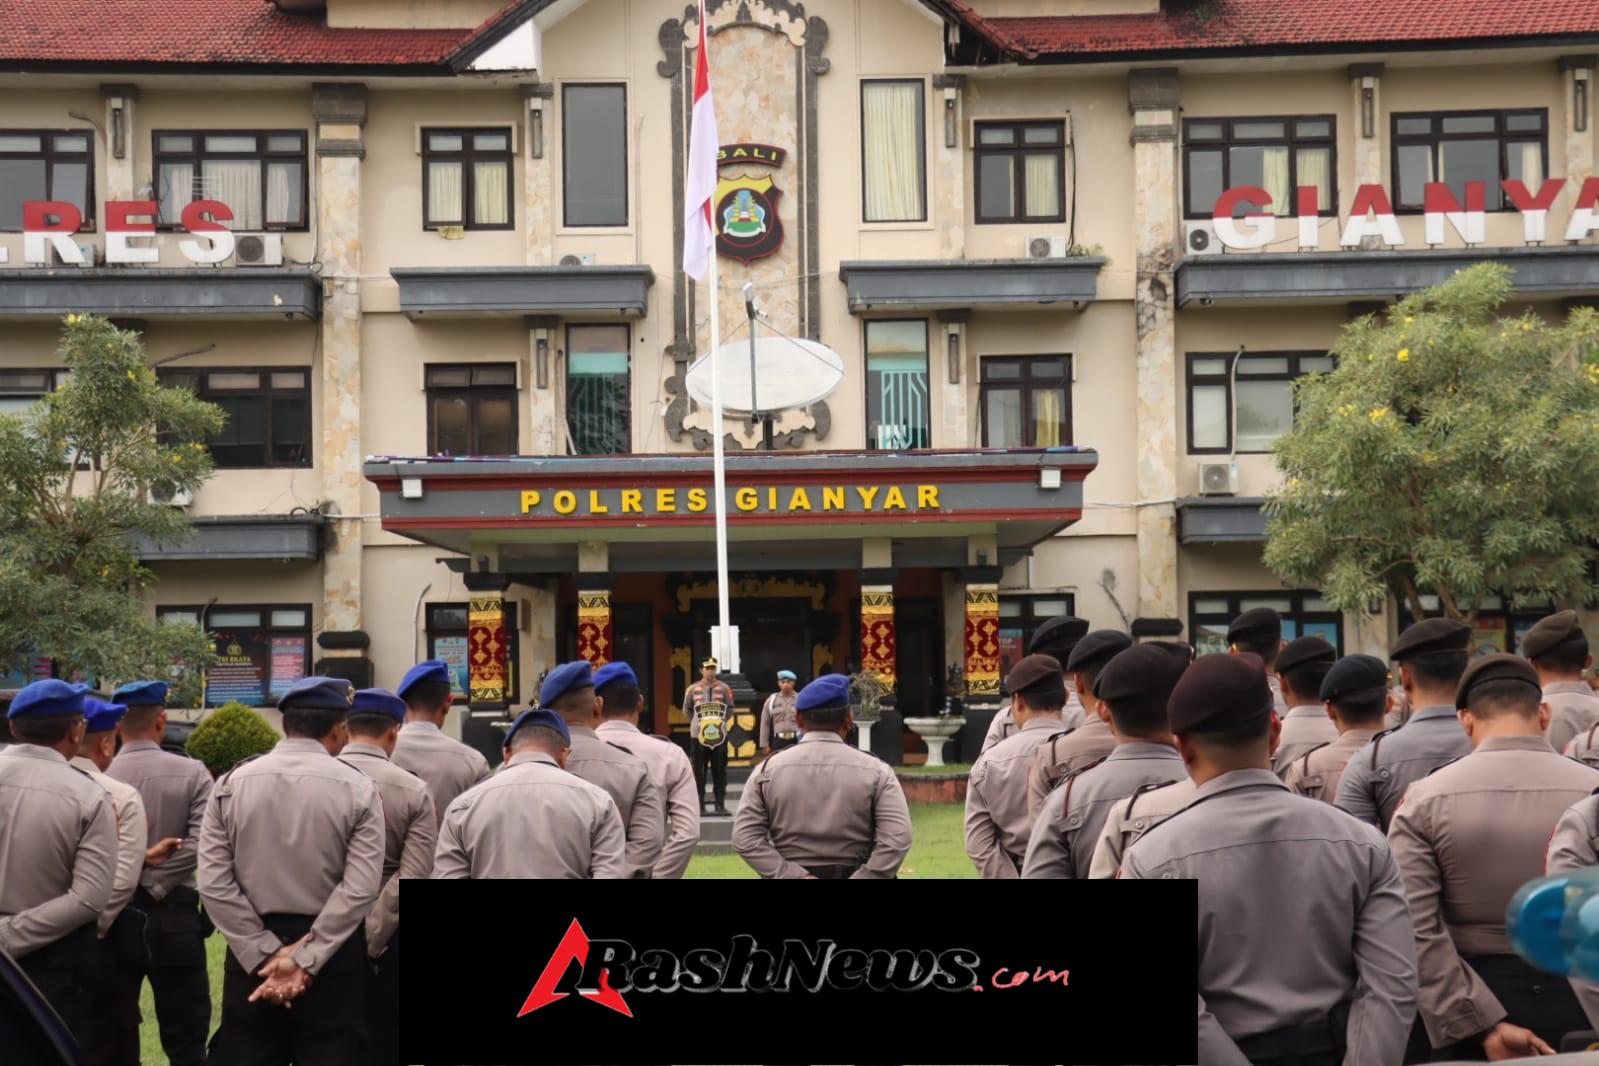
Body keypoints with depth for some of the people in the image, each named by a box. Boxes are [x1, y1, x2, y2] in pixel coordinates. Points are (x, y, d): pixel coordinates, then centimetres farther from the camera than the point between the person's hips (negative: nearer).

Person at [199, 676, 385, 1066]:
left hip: (251, 954, 2)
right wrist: (304, 960, -13)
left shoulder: (230, 784, 1)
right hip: (332, 953, -2)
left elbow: (214, 883, -5)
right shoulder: (357, 789, -6)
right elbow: (360, 889, -15)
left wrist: (268, 954, -6)